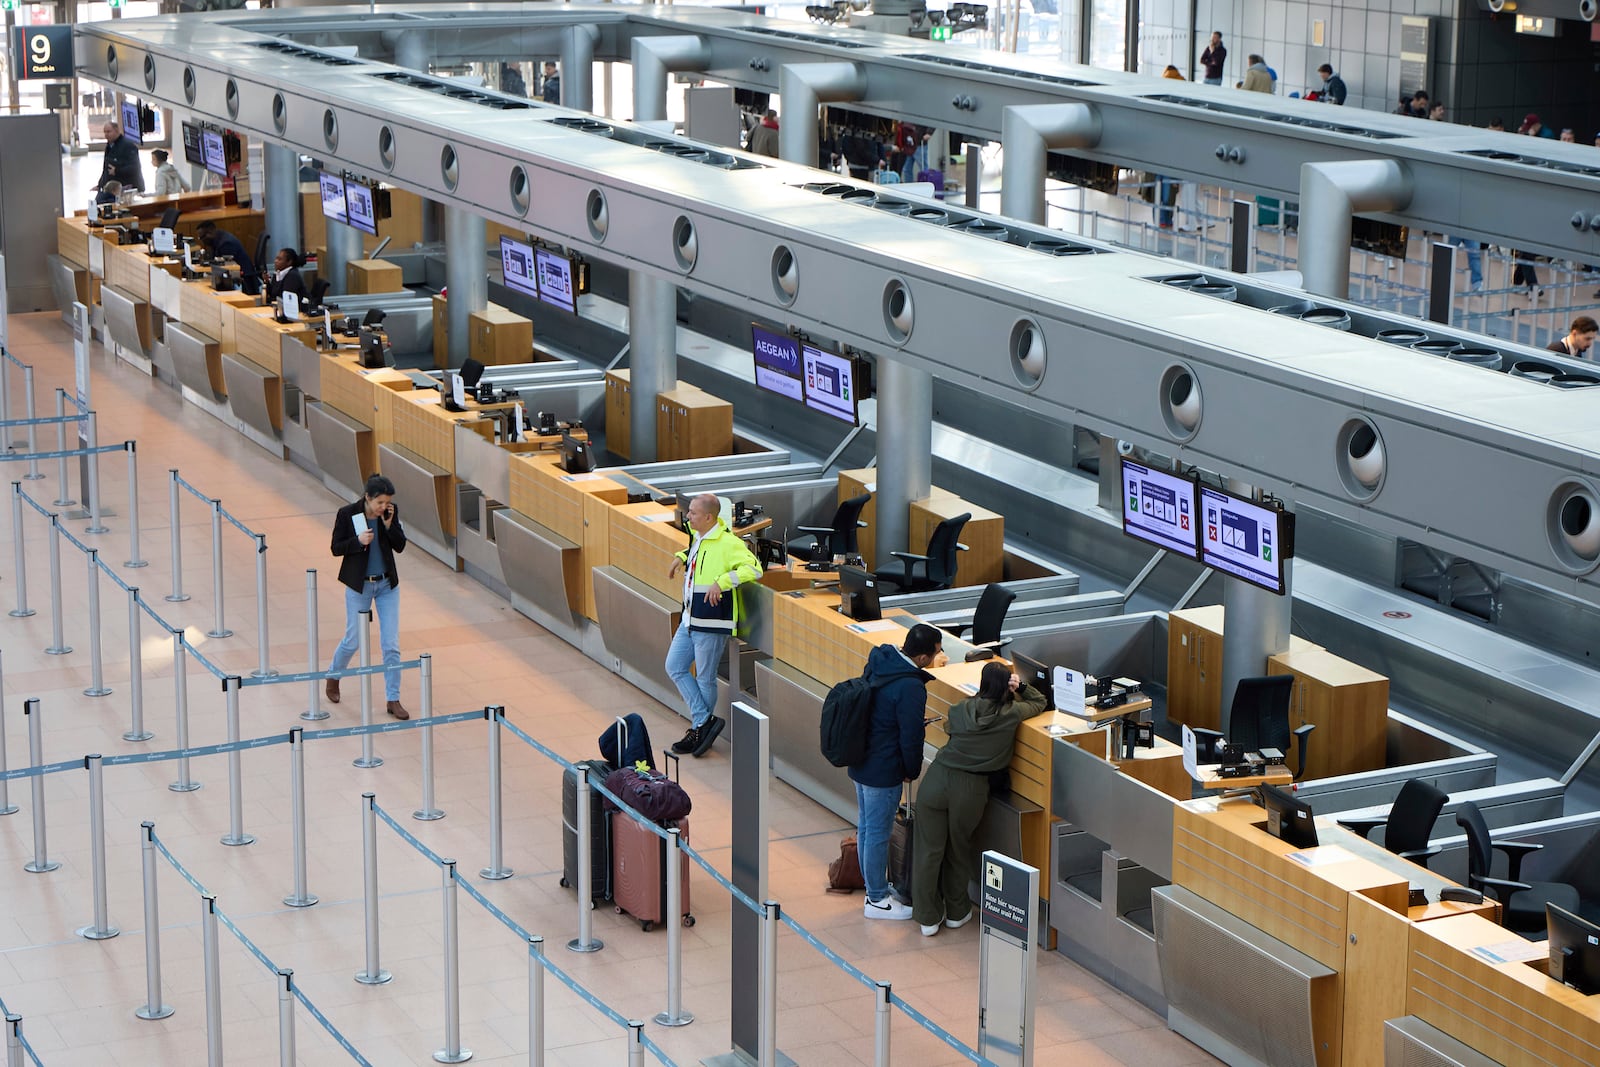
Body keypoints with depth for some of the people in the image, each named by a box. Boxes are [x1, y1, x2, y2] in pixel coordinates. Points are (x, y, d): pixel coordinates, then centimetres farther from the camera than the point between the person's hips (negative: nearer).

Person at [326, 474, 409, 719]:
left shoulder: (391, 511, -7)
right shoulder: (347, 513, -15)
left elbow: (400, 546, -2)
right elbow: (336, 548, -9)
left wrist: (389, 524, -18)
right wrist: (358, 541, -26)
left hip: (387, 584, 2)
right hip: (359, 585, -2)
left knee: (391, 645, 0)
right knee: (353, 641, 9)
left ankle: (393, 700, 9)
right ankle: (333, 677, 39)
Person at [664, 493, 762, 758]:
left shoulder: (727, 543, -20)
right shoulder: (698, 536, 8)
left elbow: (754, 569, -28)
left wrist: (722, 581, -33)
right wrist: (682, 557, 17)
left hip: (711, 624, -10)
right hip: (690, 619, 10)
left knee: (705, 678, 3)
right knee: (675, 668, 11)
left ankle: (701, 727, 18)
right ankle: (704, 721, 15)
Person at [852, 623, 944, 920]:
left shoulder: (878, 661, -1)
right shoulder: (910, 688, -27)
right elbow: (911, 737, -19)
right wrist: (912, 771, -3)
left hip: (860, 761, 9)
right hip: (883, 770, -9)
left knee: (866, 827, 20)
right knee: (878, 834, 4)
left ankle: (874, 888, 36)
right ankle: (877, 901, 16)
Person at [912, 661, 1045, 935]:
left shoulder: (962, 709, 4)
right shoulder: (1011, 715, -1)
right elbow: (1040, 702, 17)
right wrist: (1020, 686, 6)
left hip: (937, 779, 1)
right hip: (971, 789, -1)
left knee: (929, 849, 10)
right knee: (959, 850, 19)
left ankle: (928, 918, 17)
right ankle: (956, 912, 32)